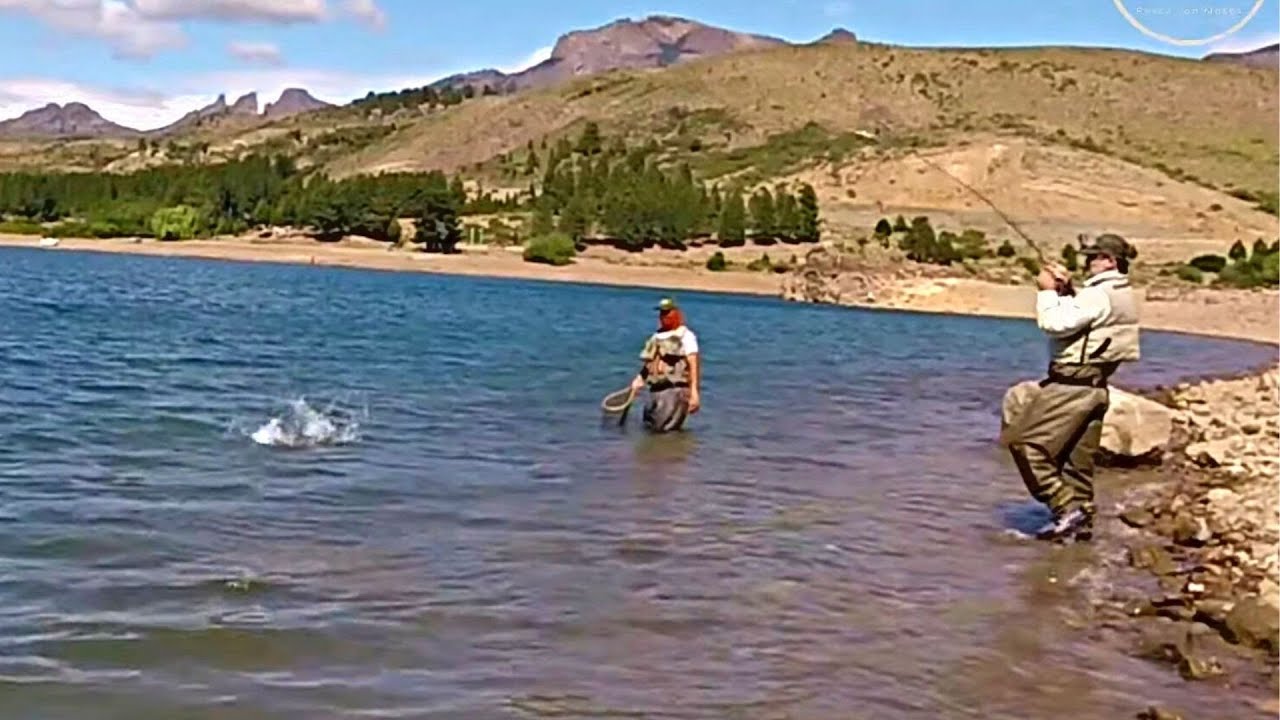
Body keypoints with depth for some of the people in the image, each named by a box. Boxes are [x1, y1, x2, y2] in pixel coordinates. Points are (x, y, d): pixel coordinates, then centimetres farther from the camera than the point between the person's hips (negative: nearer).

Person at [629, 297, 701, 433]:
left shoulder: (685, 336, -5)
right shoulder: (656, 337, 16)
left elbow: (693, 365, -13)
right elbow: (649, 363, 21)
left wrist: (694, 392, -21)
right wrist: (639, 379, 4)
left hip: (675, 390, -7)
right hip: (655, 390, 7)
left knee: (664, 428, -13)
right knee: (649, 426, 11)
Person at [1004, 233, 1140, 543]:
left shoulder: (1099, 295, -17)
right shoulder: (1123, 296, 15)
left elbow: (1055, 324, -21)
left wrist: (1047, 291, -7)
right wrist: (1064, 290, 10)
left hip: (1071, 385, -10)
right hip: (1095, 386, 10)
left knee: (1024, 442, -8)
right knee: (1077, 458, 14)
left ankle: (1066, 509, -9)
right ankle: (1081, 521, 18)